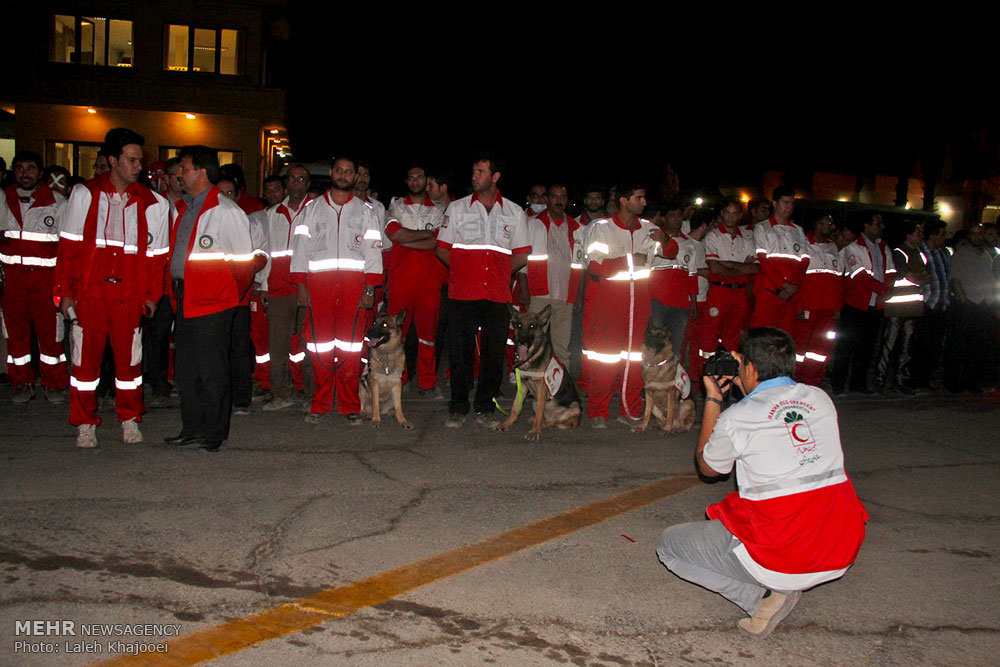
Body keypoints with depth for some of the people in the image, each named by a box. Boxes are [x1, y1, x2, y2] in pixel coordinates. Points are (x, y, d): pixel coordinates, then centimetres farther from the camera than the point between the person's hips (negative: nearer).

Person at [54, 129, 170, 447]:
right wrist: (65, 291, 1)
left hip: (129, 295, 0)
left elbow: (156, 254, 8)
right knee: (86, 356, 5)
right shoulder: (85, 195, 5)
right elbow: (69, 246, 5)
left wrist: (152, 294, 5)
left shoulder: (151, 203, 5)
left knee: (129, 356, 7)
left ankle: (129, 420, 22)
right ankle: (85, 423, 18)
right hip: (89, 292, 0)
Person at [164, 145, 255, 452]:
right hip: (185, 300, 9)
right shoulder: (183, 208, 14)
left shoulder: (226, 211, -12)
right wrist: (178, 289, 14)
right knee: (186, 367, 14)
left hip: (213, 303, -9)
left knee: (212, 370, -1)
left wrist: (231, 295, 0)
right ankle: (193, 429, 26)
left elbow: (245, 260, -10)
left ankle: (214, 433, 12)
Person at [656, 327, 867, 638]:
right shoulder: (820, 399, 3)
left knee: (669, 544, 12)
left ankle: (761, 598, -3)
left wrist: (713, 399, 15)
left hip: (780, 558, -6)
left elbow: (707, 467, 10)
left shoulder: (736, 418, -11)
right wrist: (750, 389, 26)